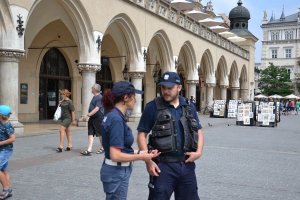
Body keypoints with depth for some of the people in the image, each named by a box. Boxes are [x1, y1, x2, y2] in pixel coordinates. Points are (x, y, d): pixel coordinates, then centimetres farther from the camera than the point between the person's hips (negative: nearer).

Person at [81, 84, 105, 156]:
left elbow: (97, 109, -24)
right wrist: (88, 116, 24)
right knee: (90, 134, 0)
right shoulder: (94, 97, 14)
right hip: (92, 118, 9)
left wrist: (88, 115, -28)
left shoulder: (99, 97, -15)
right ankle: (89, 150, -3)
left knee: (100, 134, 6)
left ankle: (102, 148, 22)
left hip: (98, 118, -9)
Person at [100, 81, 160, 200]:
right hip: (117, 173, -9)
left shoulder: (113, 115, 6)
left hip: (117, 171, 9)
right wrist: (141, 157, -15)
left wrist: (139, 153, 4)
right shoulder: (117, 120, -22)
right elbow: (115, 156, -25)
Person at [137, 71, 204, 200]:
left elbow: (198, 131, 15)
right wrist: (148, 160, -14)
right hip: (163, 165, -4)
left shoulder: (189, 107, 8)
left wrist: (199, 152, -1)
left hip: (187, 165, 4)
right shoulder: (153, 107, -6)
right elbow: (142, 134, -5)